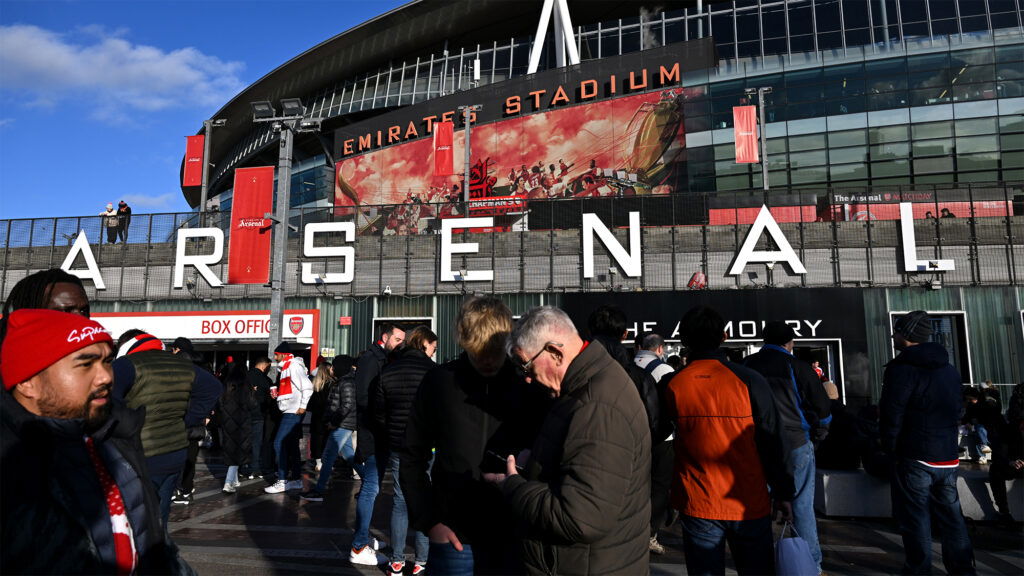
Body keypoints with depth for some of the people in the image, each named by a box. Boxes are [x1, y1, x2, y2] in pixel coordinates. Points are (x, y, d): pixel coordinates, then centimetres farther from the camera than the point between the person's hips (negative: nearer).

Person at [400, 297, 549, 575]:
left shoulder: (531, 384, -5)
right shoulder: (439, 381, -4)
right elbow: (412, 457, 2)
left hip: (515, 539, 0)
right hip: (455, 539, 0)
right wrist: (429, 521, -4)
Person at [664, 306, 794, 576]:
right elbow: (772, 442, -6)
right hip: (749, 504, -1)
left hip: (697, 506, 1)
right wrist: (783, 493, 4)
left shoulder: (673, 386, -7)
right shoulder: (748, 380, -11)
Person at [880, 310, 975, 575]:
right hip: (948, 457, 7)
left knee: (916, 521, 1)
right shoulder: (950, 369, 11)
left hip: (915, 457, -7)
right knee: (951, 517, 14)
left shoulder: (901, 368, -13)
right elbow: (958, 411, 18)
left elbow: (891, 416, -16)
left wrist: (890, 449, -4)